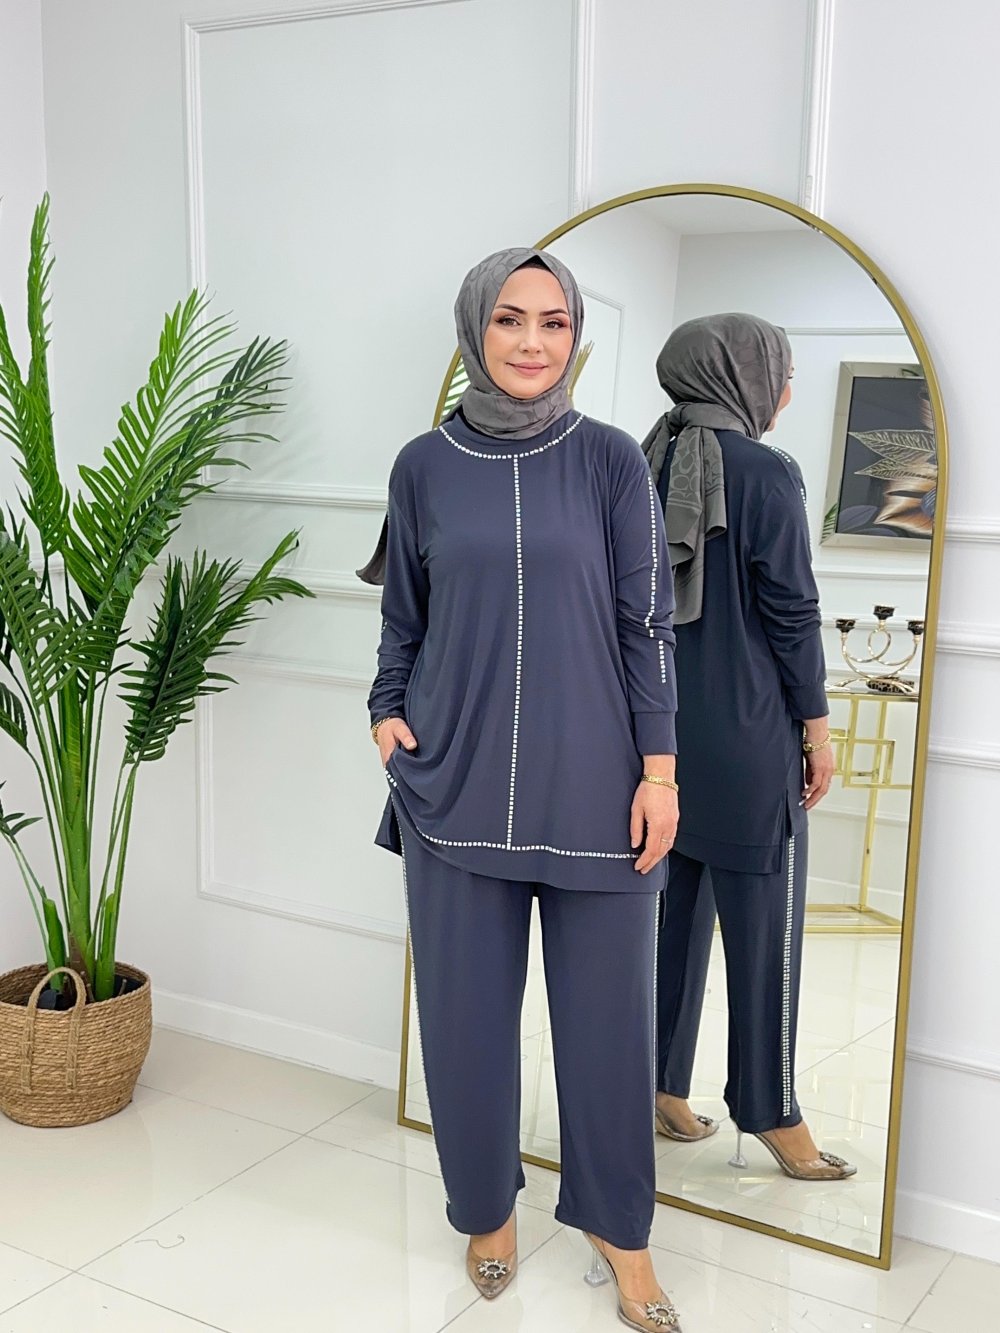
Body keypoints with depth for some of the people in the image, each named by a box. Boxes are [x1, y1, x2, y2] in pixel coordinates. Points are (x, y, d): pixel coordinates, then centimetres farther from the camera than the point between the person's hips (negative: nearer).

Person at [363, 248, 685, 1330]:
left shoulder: (610, 461, -1)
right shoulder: (425, 465, 3)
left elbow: (647, 623, -1)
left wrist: (658, 767, -5)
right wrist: (389, 715, -2)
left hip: (590, 784, -1)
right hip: (456, 783, 1)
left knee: (605, 1006, 9)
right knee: (466, 1006, 10)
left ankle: (617, 1222, 30)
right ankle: (486, 1206, 34)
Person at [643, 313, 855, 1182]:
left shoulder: (648, 468, 6)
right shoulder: (768, 473, -12)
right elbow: (792, 611, -12)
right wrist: (817, 727, -3)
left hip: (660, 727, 6)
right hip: (747, 732, -6)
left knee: (674, 909, 13)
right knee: (763, 924, 3)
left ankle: (661, 1089, 21)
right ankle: (770, 1113, 13)